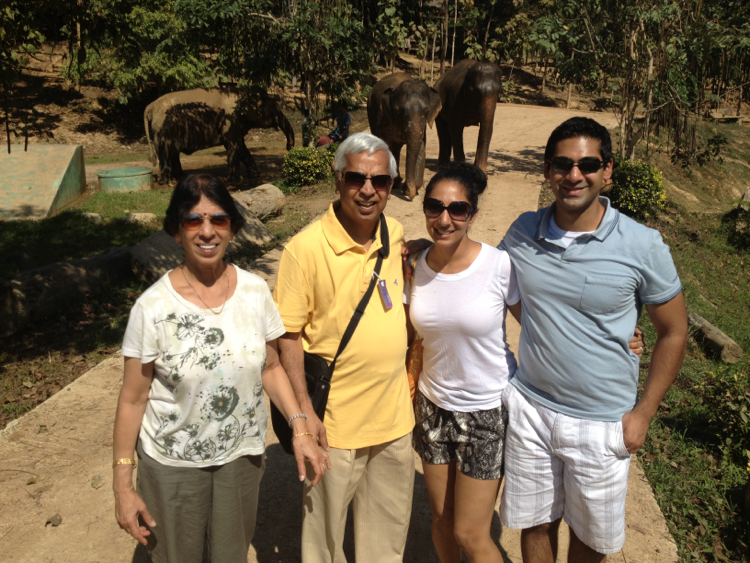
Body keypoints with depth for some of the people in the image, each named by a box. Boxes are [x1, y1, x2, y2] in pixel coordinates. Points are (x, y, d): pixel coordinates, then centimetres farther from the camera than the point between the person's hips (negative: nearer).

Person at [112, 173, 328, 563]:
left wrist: (300, 429, -9)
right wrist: (123, 484, -7)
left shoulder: (255, 291, -9)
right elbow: (133, 399, -9)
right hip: (172, 463, -2)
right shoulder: (153, 307, -16)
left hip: (242, 456, 2)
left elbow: (270, 368, 2)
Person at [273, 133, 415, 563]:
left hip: (395, 416, 5)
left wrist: (412, 384, 12)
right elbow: (288, 335, -14)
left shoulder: (397, 235, -2)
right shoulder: (307, 247, -18)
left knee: (390, 522, 24)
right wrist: (304, 412, -16)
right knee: (326, 519, 16)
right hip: (335, 419, -5)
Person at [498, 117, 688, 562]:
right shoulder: (523, 232, -6)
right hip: (529, 407, 2)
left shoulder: (643, 246, -15)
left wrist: (643, 413, -5)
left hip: (602, 423, -2)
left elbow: (674, 332, -4)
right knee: (536, 524, 19)